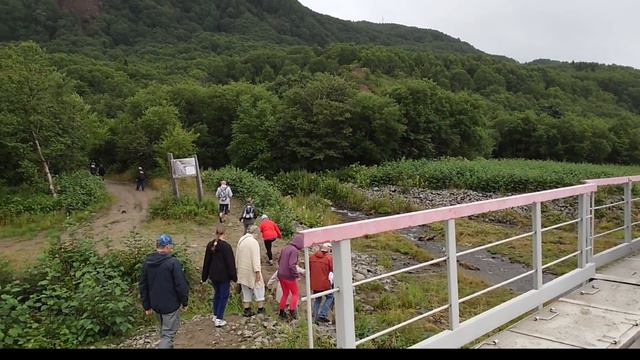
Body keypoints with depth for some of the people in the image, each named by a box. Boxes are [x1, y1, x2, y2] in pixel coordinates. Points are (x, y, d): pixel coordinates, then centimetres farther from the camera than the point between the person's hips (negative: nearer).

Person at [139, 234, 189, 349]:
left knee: (163, 330, 25)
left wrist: (147, 305, 14)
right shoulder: (173, 262, -18)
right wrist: (185, 302, -4)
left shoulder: (147, 262, 2)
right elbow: (181, 285, -17)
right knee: (168, 334, 1)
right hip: (170, 305, -6)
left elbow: (143, 286, 7)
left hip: (155, 304, 7)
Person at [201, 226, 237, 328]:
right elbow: (230, 263, -14)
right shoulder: (226, 246, -17)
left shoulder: (210, 245, 1)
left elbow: (206, 262, 8)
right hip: (224, 276, -6)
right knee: (224, 296, 5)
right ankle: (219, 319, 4)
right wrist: (234, 277, -6)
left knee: (217, 294, 22)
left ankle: (215, 316, 29)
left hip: (213, 275, 6)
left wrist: (204, 277, 16)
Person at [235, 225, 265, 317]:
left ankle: (247, 310, 17)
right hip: (251, 270, -7)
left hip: (242, 270, 7)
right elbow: (255, 258, -20)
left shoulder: (241, 240, 8)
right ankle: (260, 309, 7)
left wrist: (237, 267, 22)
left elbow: (237, 255, 15)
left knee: (246, 290, 14)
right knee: (258, 287, 5)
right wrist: (257, 271, -19)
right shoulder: (254, 242, -17)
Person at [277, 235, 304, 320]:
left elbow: (279, 261, 15)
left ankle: (282, 312, 24)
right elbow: (292, 265, -24)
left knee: (285, 293, 19)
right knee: (295, 294, 9)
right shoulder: (294, 250, -18)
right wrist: (296, 275, -15)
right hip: (289, 276, -8)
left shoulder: (285, 248, 7)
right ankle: (292, 312, 5)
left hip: (280, 275, 8)